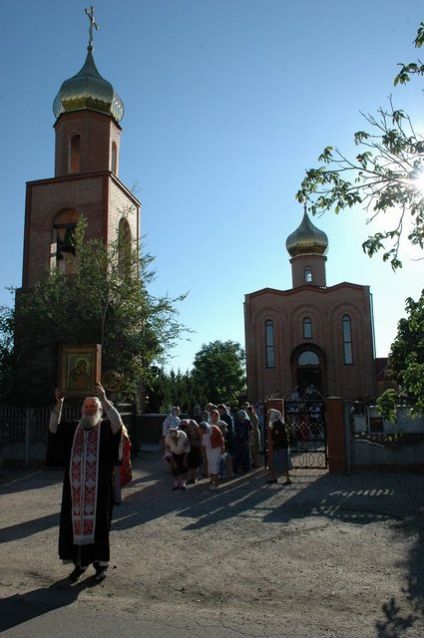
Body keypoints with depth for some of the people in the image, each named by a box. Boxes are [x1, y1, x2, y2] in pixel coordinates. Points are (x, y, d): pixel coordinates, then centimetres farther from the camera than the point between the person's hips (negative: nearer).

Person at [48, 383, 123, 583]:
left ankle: (101, 563, 18)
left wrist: (103, 399, -29)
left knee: (97, 524, 4)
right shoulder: (73, 429, 10)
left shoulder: (105, 428, -1)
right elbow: (53, 427, 0)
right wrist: (59, 404, -13)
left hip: (98, 490, -3)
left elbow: (117, 421, -21)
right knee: (75, 523, 7)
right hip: (75, 489, 3)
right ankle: (79, 563, 22)